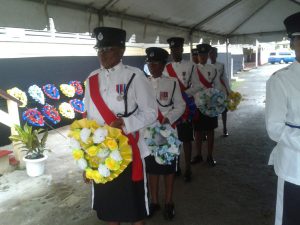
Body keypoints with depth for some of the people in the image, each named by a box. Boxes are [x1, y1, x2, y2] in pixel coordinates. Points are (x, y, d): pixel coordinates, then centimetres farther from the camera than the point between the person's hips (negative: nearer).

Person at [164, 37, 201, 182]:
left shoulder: (191, 66, -1)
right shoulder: (166, 68, 8)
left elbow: (197, 86, -4)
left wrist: (185, 94, -19)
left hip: (186, 106, -2)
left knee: (186, 138, 4)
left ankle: (188, 168, 17)